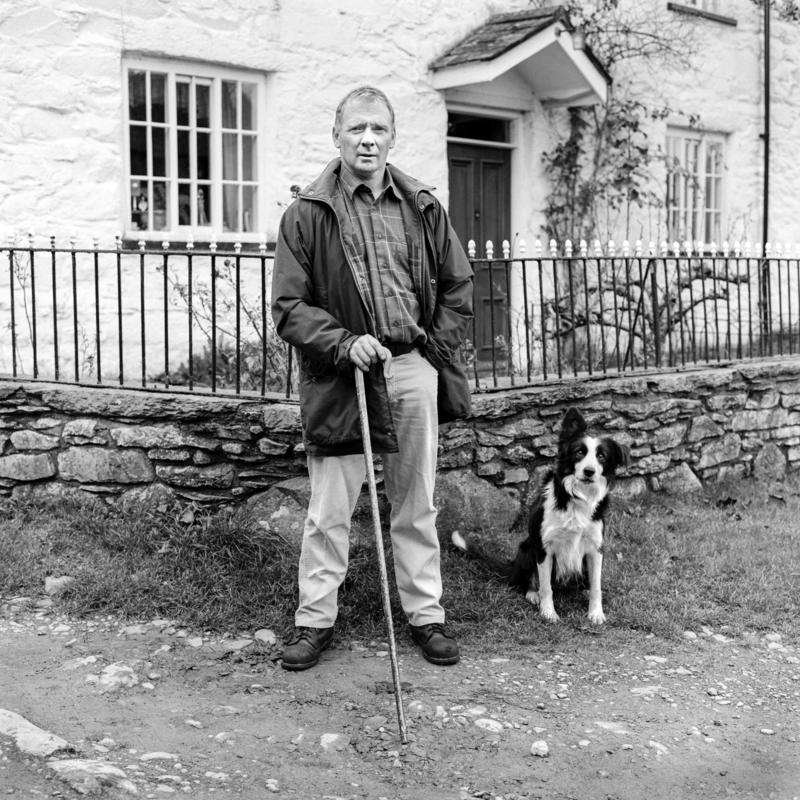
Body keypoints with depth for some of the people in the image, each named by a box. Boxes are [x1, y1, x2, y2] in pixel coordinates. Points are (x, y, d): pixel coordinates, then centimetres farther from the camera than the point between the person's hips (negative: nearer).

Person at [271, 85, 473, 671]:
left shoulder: (423, 208, 8)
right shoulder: (308, 214, -2)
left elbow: (459, 285, 16)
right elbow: (288, 305, -5)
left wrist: (439, 345, 4)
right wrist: (343, 343, -17)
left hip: (413, 370, 3)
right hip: (340, 375, -3)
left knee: (417, 503, 12)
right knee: (329, 510, 3)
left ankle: (426, 614, 23)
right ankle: (315, 619, 17)